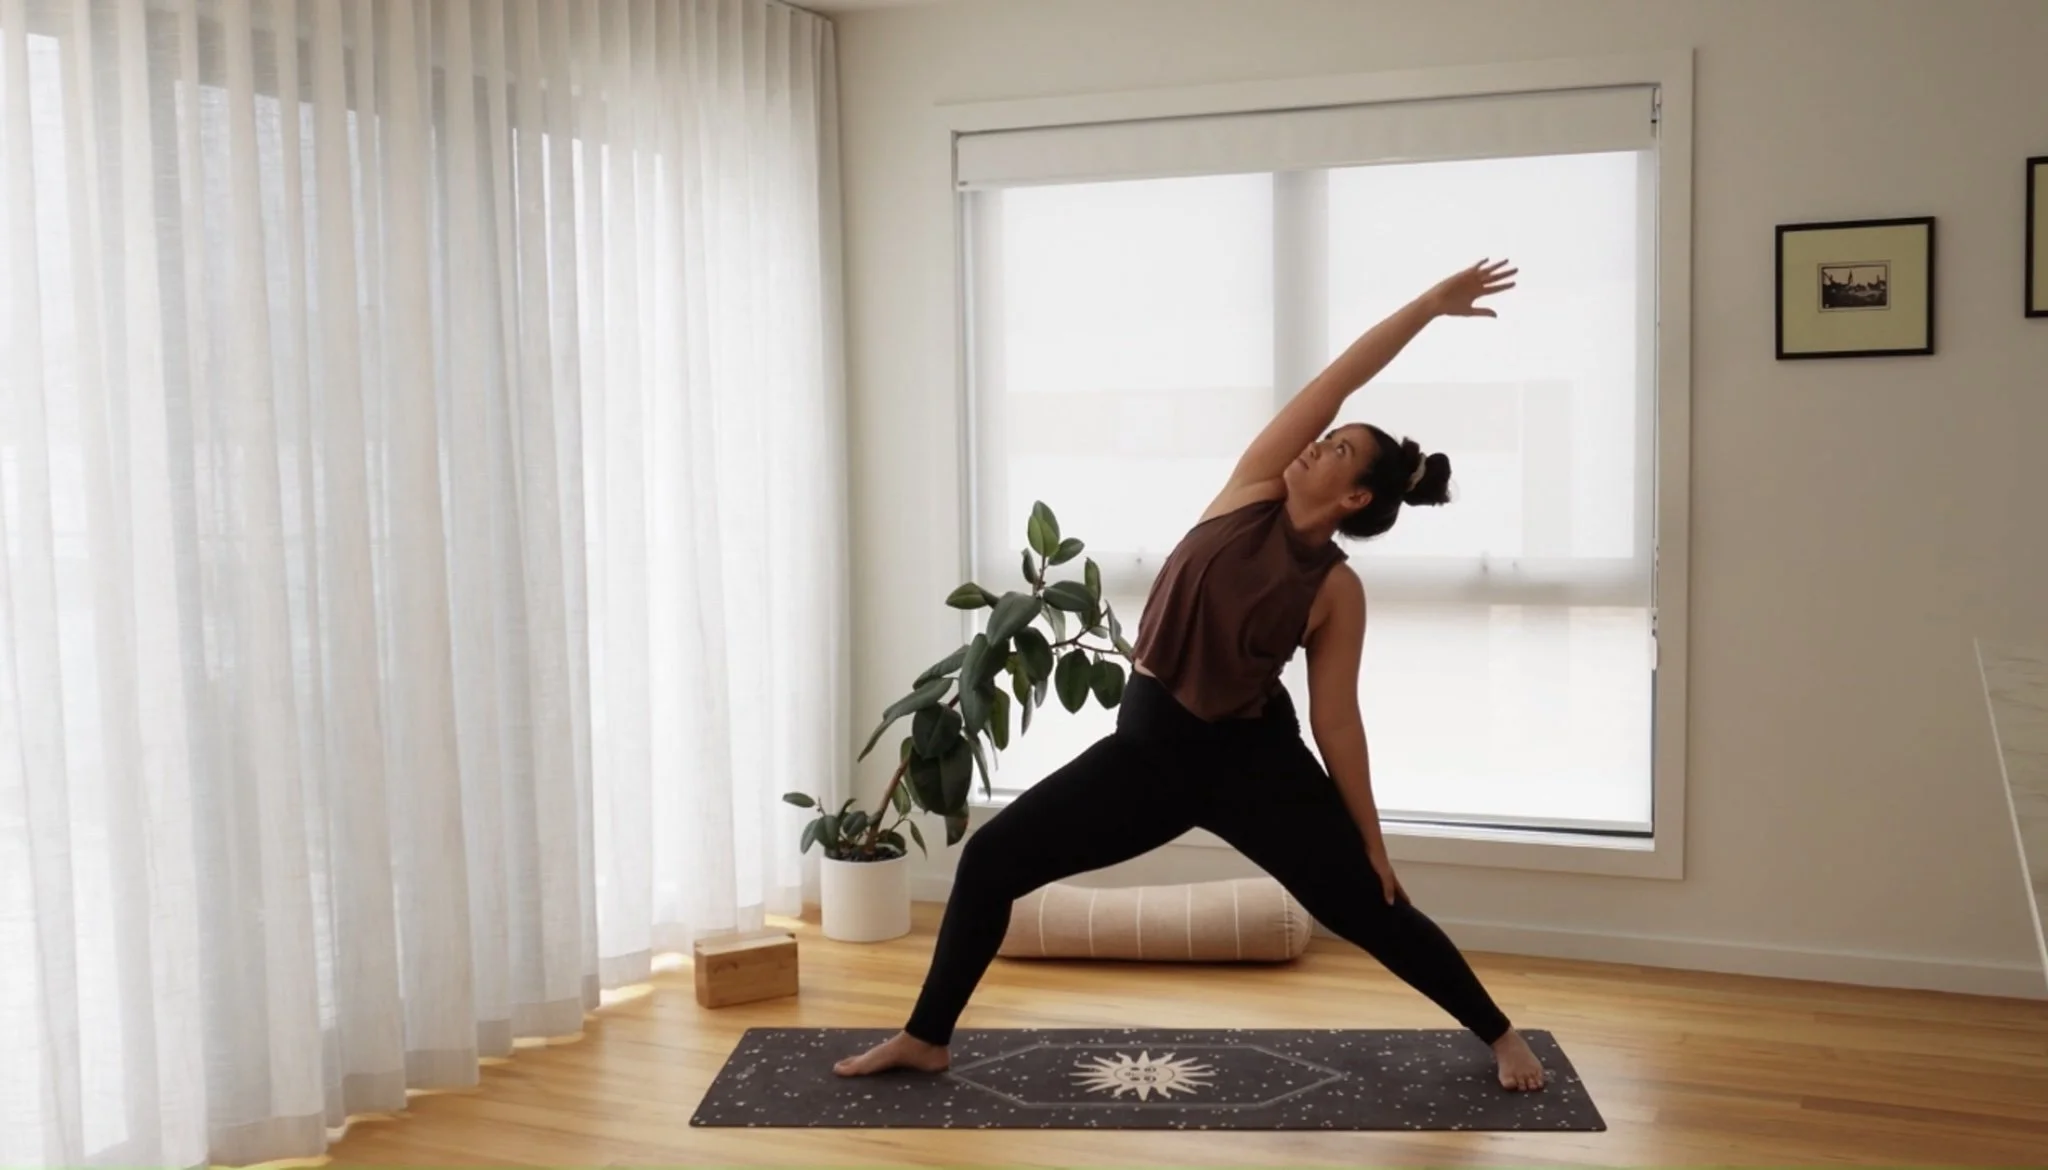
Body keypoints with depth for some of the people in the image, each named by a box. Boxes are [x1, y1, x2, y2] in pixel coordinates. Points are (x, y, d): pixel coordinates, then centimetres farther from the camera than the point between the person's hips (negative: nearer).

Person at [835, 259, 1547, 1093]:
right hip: (1151, 743, 4)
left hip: (1255, 760, -3)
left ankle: (1502, 1037, 28)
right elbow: (1334, 380, -5)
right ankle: (924, 1039, 14)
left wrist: (1371, 839, -3)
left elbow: (1337, 721, -4)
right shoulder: (1251, 495, -1)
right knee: (992, 857, -2)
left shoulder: (1337, 592, -8)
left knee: (1370, 910, 4)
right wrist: (1427, 304, -1)